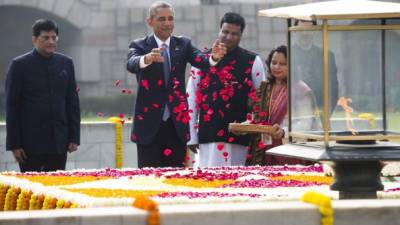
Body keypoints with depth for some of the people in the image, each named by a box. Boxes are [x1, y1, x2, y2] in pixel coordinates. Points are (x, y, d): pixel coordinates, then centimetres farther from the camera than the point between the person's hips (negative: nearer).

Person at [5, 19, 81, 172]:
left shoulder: (65, 63, 9)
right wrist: (14, 144, -7)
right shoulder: (20, 65, -2)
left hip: (59, 142, 3)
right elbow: (12, 106, -3)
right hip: (31, 141, -3)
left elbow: (73, 102, 12)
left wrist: (74, 137, 5)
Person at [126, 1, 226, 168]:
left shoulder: (183, 45, 7)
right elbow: (131, 65, -22)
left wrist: (214, 57, -35)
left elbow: (201, 61, -10)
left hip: (176, 124, 2)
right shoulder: (139, 46, 0)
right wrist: (147, 58, -45)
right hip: (149, 123, -2)